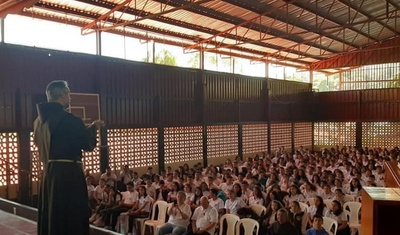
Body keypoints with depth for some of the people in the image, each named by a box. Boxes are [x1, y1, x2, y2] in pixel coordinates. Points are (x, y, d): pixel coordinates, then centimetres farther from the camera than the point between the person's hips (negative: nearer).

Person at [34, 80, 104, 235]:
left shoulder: (40, 120, 8)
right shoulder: (70, 119, -17)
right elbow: (89, 144, -10)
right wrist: (94, 127, 10)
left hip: (48, 172, 8)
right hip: (68, 173, -8)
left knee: (50, 216, 16)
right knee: (72, 217, 2)